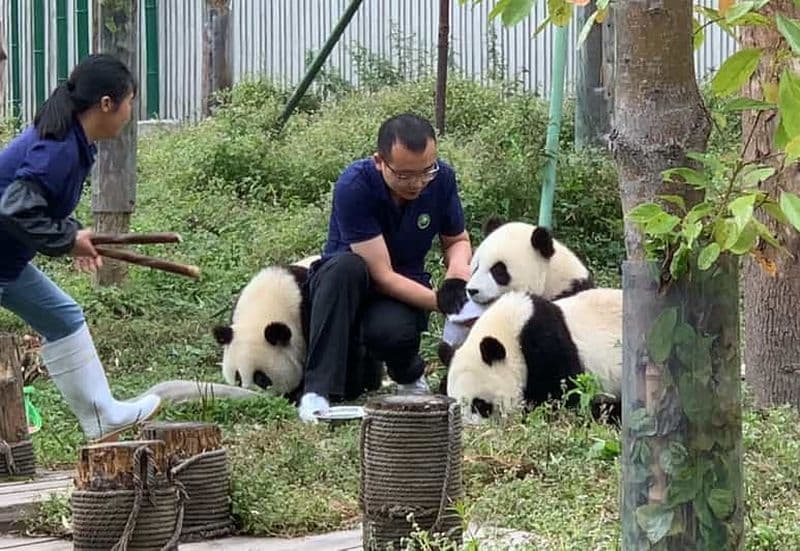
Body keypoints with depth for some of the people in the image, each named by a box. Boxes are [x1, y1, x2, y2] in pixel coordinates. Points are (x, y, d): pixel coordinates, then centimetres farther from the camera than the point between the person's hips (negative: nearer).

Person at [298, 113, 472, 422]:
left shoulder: (441, 178, -12)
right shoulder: (354, 186, -26)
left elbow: (457, 240, 7)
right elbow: (381, 275, -27)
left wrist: (458, 272, -17)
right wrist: (439, 301, -36)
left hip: (407, 288, 2)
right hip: (344, 287, -2)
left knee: (392, 331, -35)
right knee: (346, 267, -38)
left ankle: (409, 376, 4)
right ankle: (318, 390, -35)